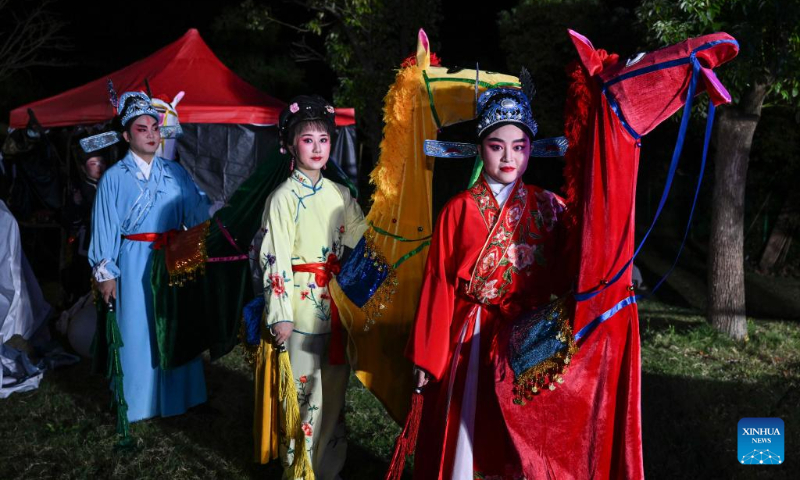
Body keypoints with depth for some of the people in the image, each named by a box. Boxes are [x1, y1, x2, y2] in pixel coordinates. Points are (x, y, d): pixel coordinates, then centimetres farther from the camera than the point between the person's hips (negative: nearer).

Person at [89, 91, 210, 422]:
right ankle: (138, 400, 20)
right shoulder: (114, 178, -3)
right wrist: (105, 273, -4)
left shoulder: (175, 172, 5)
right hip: (134, 264, -3)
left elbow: (197, 212, -1)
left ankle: (175, 393, 29)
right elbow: (105, 228, -2)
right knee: (138, 332, 5)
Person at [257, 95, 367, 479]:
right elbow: (275, 259, -11)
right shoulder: (284, 198, -8)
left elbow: (363, 242, 13)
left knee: (334, 384, 13)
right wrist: (280, 315, -13)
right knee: (302, 387, 2)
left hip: (335, 303, 5)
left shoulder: (340, 195, 7)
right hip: (300, 304, -5)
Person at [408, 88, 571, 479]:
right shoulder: (459, 210, 0)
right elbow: (438, 286, -1)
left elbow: (566, 277, 2)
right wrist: (427, 357, -1)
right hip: (472, 342, -1)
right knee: (468, 437, 6)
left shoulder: (549, 208, 3)